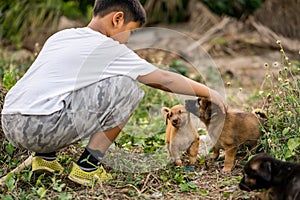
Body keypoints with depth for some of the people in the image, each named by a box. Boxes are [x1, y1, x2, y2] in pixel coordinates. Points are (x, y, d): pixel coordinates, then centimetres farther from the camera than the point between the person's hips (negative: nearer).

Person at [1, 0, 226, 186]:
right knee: (127, 87, 0)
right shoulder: (109, 49, 1)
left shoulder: (59, 36, 21)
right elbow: (165, 79, 9)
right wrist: (209, 92, 23)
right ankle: (87, 167, 2)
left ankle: (46, 157, 18)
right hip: (42, 127, -8)